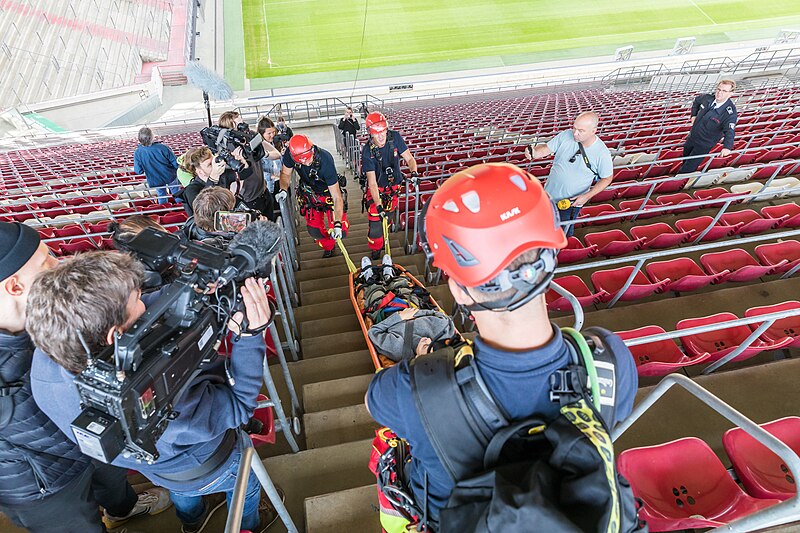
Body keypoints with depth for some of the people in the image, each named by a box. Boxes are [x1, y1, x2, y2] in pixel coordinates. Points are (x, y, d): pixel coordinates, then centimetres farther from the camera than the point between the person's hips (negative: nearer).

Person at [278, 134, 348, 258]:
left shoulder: (325, 161, -37)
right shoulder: (290, 154, -26)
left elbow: (337, 197, -35)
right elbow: (286, 173, -3)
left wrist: (338, 224, -42)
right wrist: (283, 190, -24)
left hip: (329, 192, -3)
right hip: (309, 193, 3)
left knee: (340, 232, -9)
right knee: (315, 230, 3)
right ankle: (328, 247, 35)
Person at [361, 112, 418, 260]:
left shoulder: (395, 137, -17)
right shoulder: (367, 152, -26)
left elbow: (409, 158, -10)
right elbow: (372, 182, -29)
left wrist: (414, 172, -32)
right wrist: (378, 206, -36)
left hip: (394, 185, 3)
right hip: (377, 188, -3)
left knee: (388, 216, 14)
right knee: (376, 220, -5)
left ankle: (383, 238, 43)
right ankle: (375, 249, 20)